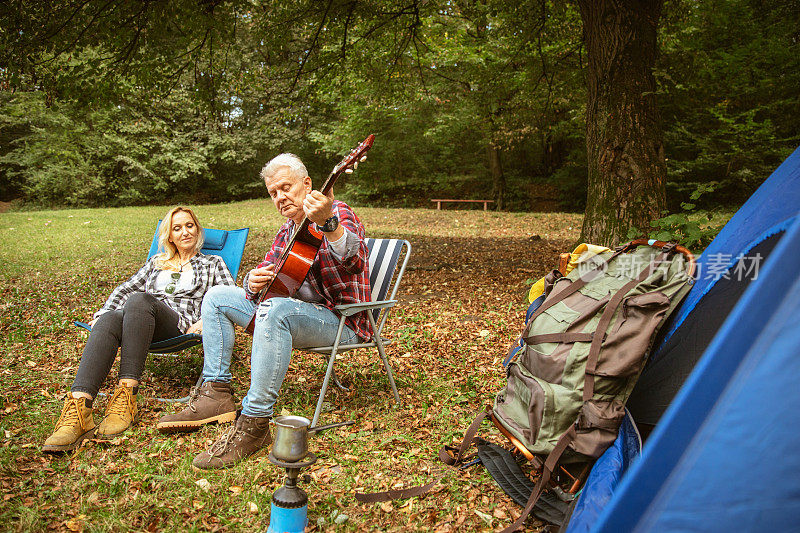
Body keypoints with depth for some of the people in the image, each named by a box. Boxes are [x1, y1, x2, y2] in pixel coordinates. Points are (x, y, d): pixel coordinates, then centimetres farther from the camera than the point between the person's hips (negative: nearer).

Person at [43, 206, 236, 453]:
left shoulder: (212, 263, 24)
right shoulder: (156, 262, 34)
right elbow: (127, 288, 25)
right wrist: (102, 313, 8)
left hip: (181, 326, -3)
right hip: (140, 323, 3)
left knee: (139, 300, -35)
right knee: (109, 320, -33)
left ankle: (126, 396, -44)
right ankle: (78, 408, -51)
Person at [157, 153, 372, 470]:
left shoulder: (337, 214, -13)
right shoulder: (288, 230, 15)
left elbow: (354, 261, -36)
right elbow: (267, 272, 18)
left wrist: (328, 223, -56)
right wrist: (254, 282, -8)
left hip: (341, 320, -9)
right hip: (295, 310, 9)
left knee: (274, 310, -39)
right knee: (217, 296, 9)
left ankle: (254, 423, -34)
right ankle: (216, 393, 1)